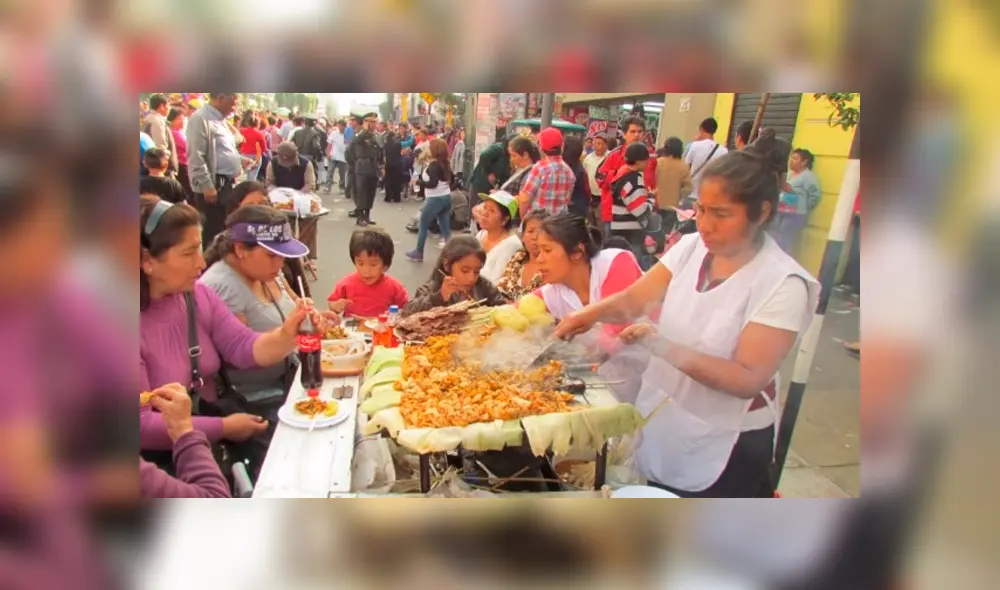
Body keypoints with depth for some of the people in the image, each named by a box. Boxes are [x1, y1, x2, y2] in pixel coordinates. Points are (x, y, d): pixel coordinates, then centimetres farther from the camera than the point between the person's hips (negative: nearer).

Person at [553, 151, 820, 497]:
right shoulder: (692, 247, -5)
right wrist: (591, 312, -25)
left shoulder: (783, 284, -20)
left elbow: (748, 380, -24)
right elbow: (634, 300, -5)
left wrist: (662, 347, -32)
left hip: (727, 448, -4)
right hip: (662, 427, 5)